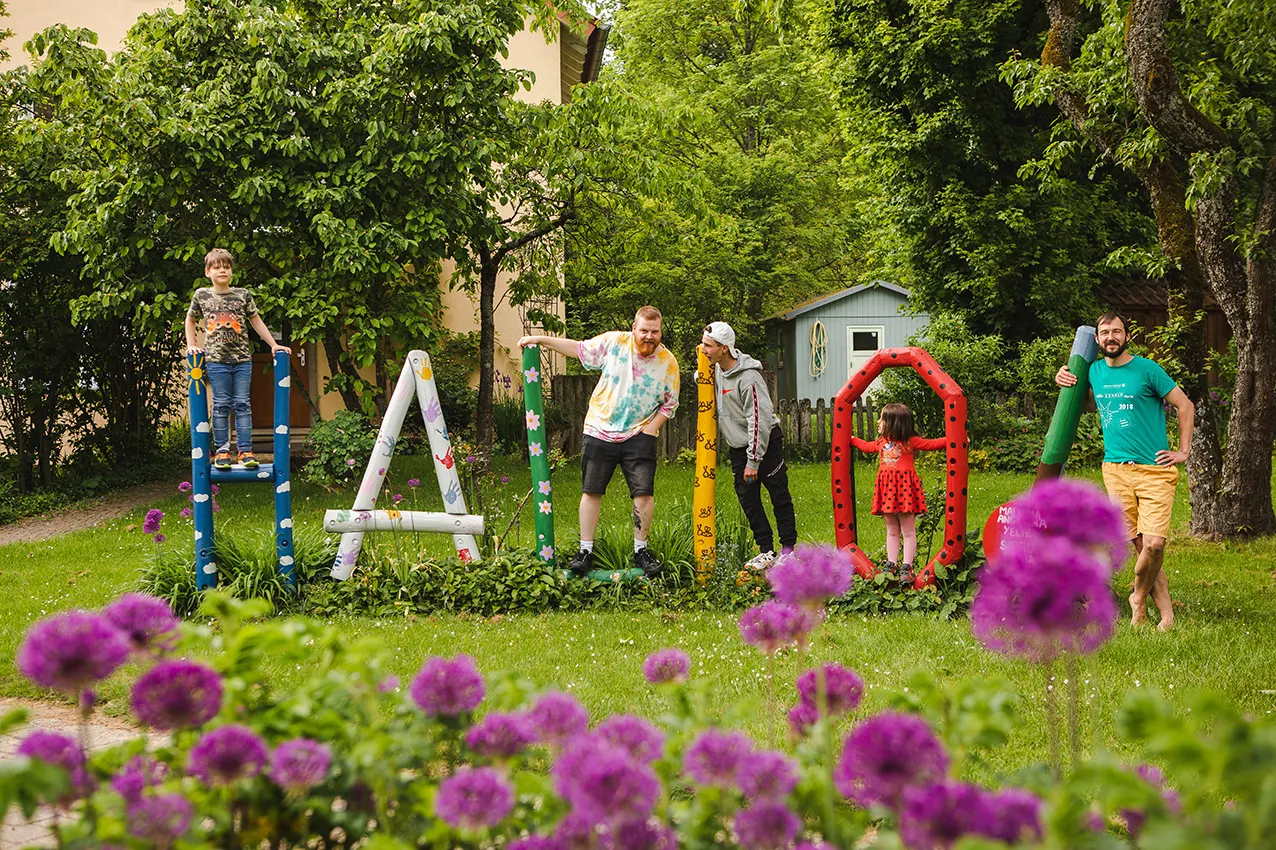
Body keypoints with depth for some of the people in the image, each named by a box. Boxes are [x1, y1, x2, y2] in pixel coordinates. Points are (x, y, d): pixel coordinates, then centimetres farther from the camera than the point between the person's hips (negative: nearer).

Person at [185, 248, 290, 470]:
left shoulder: (243, 295, 5)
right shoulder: (202, 295, 5)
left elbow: (256, 321, 13)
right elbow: (190, 320, 19)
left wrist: (273, 344, 10)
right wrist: (191, 345, 10)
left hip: (242, 358, 1)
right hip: (216, 358, -1)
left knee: (242, 404, 0)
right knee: (221, 405, 0)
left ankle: (245, 450, 1)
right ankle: (221, 450, 5)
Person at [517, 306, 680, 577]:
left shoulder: (668, 362, -4)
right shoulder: (613, 342, -5)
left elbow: (670, 403, 6)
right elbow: (579, 349, 9)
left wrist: (651, 427, -7)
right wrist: (540, 340, 10)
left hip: (639, 435, -1)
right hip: (600, 430, 1)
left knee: (644, 493, -9)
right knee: (591, 491, 2)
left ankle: (641, 550, 7)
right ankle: (585, 551, 11)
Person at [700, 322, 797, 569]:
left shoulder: (749, 379, -25)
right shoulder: (715, 368, 0)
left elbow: (759, 421, -24)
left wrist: (753, 461, -22)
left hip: (765, 444, -8)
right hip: (738, 446, 8)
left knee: (780, 498, 2)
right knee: (748, 498, 5)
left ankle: (788, 549, 10)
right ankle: (766, 551, 11)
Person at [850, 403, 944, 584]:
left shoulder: (910, 441, -5)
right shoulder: (882, 442, 12)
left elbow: (932, 444, -5)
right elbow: (867, 447, 32)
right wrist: (852, 439, 40)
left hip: (905, 486, -6)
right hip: (887, 487, 6)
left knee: (908, 531, -1)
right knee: (892, 531, 11)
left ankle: (907, 567, 0)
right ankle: (891, 565, 14)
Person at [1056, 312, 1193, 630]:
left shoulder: (1146, 369, -4)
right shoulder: (1094, 371, 10)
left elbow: (1185, 406, 2)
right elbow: (1088, 405, 31)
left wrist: (1183, 452, 0)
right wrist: (1066, 384, 13)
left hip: (1154, 470, -4)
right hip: (1115, 470, 4)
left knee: (1154, 544, -15)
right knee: (1142, 546, -1)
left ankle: (1139, 598, 10)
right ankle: (1166, 614, 6)